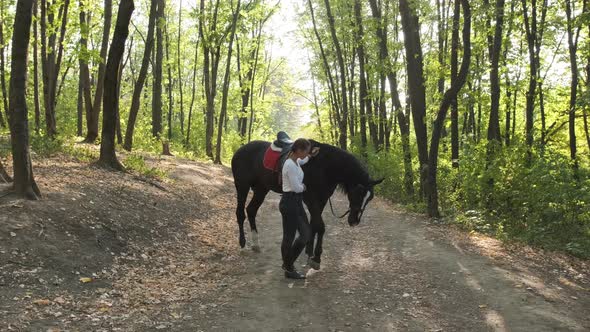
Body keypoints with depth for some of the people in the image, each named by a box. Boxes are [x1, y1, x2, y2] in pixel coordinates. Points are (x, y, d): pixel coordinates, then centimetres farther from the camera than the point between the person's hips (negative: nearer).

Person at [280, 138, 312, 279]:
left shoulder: (296, 161, 8)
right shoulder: (290, 165, -21)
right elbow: (297, 187, -21)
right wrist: (304, 186, -1)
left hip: (297, 202, 10)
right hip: (289, 203, -10)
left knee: (306, 234, 13)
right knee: (289, 237, 3)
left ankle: (288, 263, 26)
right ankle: (289, 270, 17)